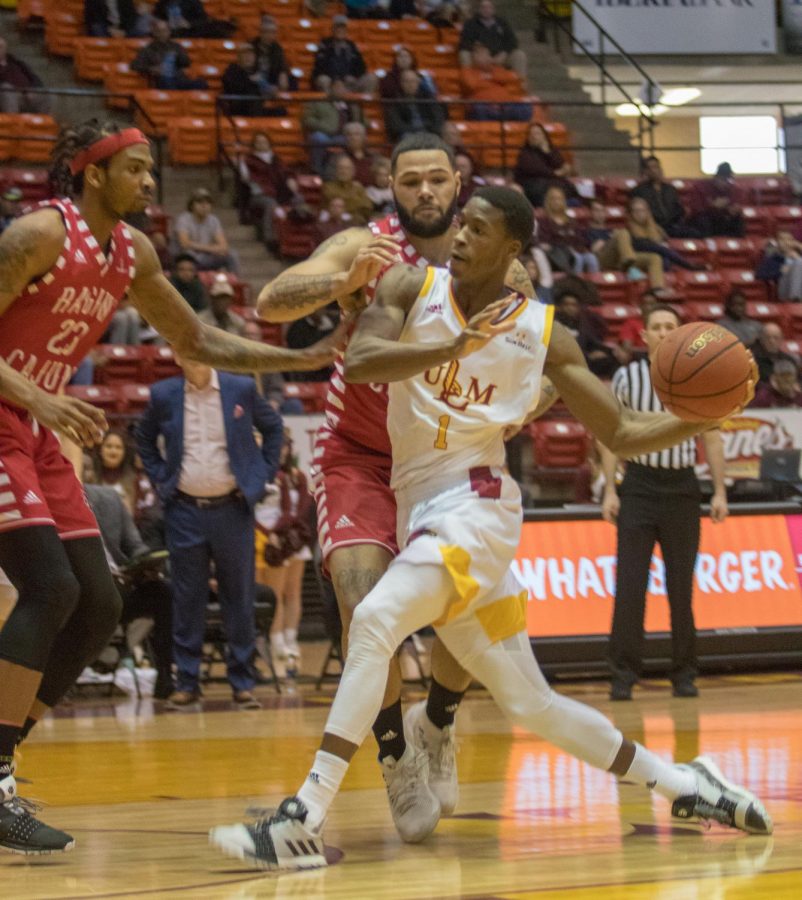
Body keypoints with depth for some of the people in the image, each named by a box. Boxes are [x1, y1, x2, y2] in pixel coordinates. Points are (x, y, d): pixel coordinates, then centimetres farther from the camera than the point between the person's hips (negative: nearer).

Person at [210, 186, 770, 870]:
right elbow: (359, 361, -14)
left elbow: (621, 434, 8)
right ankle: (679, 783, 25)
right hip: (418, 502, 4)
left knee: (375, 619, -28)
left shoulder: (541, 332, 2)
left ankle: (305, 821, -31)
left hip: (474, 501, -4)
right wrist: (454, 348, -28)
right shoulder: (411, 288, 5)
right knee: (531, 705, 7)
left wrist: (699, 422, -10)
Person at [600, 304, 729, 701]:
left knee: (682, 587, 4)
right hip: (639, 486, -1)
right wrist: (610, 490, -2)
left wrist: (720, 492, 2)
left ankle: (684, 675, 13)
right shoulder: (627, 378, 0)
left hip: (682, 488, 1)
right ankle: (623, 676, -3)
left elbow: (712, 438, 7)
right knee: (630, 586, -7)